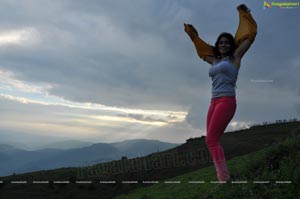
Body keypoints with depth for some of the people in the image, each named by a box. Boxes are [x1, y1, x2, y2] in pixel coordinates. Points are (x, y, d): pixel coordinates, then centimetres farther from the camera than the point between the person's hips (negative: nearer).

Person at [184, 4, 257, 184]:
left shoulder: (235, 57, 7)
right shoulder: (215, 61, 22)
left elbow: (250, 35, 6)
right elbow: (203, 51, 41)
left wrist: (244, 14, 12)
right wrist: (194, 37, 46)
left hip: (227, 101, -7)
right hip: (214, 103, 7)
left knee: (211, 140, -17)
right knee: (213, 141, 1)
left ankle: (224, 178, -15)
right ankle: (223, 176, 5)